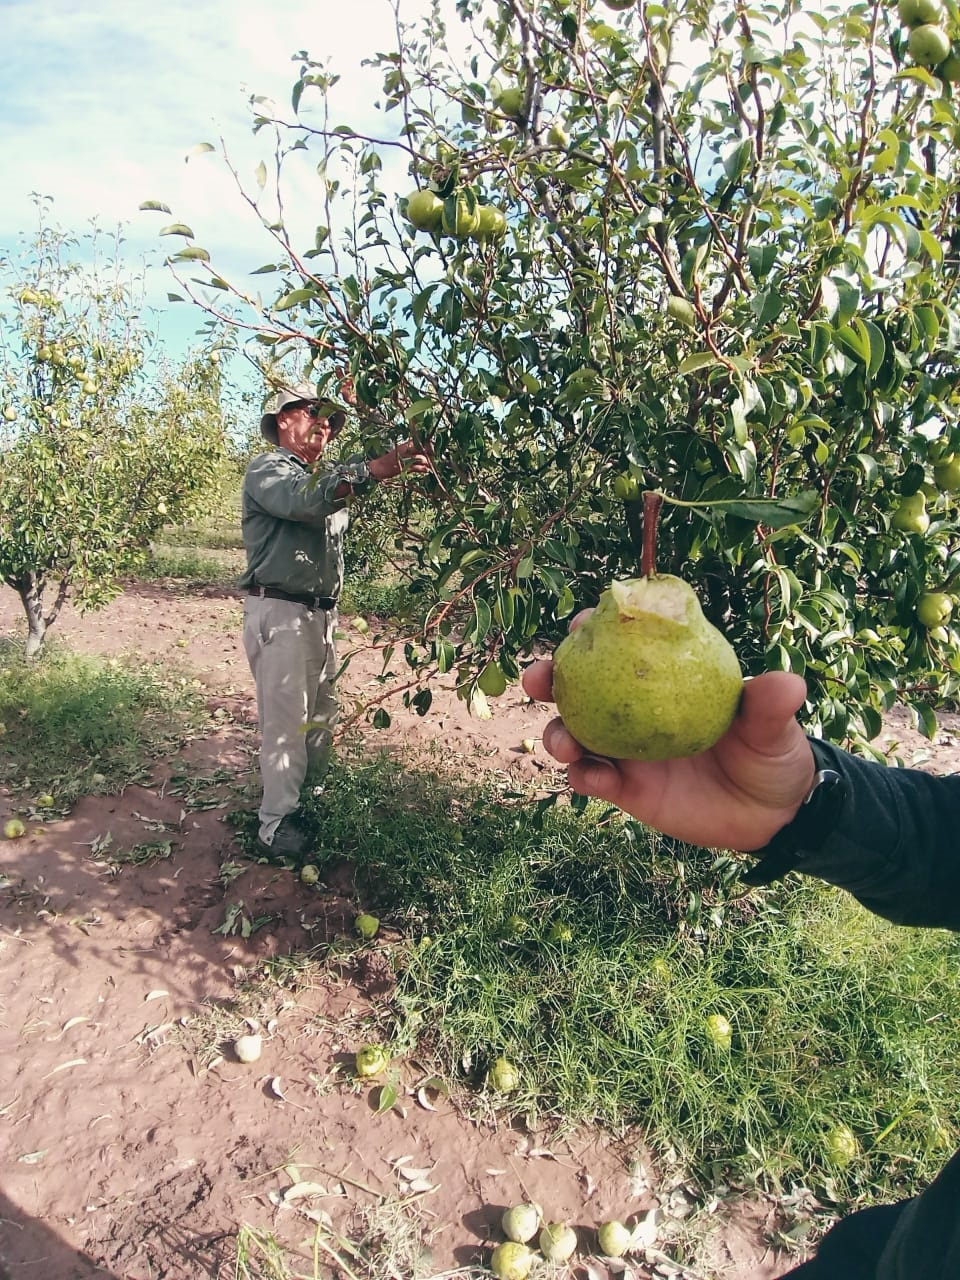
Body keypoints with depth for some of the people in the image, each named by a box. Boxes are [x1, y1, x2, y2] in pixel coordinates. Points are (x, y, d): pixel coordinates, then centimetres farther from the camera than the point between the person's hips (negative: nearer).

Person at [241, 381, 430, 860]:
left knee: (321, 715, 13)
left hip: (320, 612, 9)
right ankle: (275, 826, 1)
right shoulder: (267, 470, -5)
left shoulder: (321, 475, 24)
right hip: (280, 611, -9)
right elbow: (303, 499, -27)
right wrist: (373, 470, -39)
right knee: (286, 721, -7)